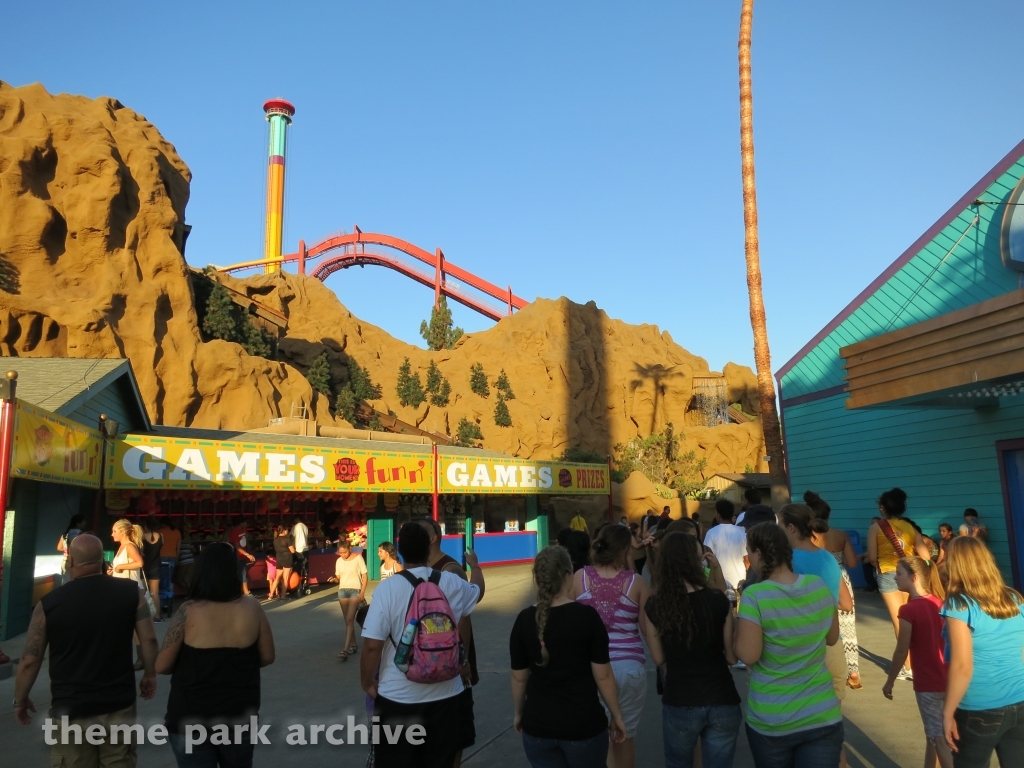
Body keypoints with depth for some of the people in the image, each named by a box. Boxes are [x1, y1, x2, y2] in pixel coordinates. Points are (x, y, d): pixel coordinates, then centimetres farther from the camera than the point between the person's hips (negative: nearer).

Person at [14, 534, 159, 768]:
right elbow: (149, 639, -6)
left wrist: (20, 700, 14)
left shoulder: (50, 603, -8)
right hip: (119, 707, 1)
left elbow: (30, 661, -3)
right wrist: (150, 675, 11)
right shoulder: (130, 592, -7)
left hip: (70, 712, -1)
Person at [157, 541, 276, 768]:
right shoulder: (252, 608, -10)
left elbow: (161, 666, -10)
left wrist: (190, 666, 9)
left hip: (191, 718, -2)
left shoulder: (189, 612, -16)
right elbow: (266, 657, -2)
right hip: (240, 715, 2)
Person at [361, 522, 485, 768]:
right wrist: (474, 565, 41)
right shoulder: (452, 583, -3)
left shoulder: (387, 588, -14)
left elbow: (372, 645, -16)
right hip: (446, 695, 3)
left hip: (399, 698, -3)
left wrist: (367, 683, 1)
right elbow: (477, 591, 21)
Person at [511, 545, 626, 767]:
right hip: (583, 724, -2)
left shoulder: (525, 619, -7)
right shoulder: (587, 616, -14)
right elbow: (602, 675, -9)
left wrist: (518, 713, 18)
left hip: (538, 725, 2)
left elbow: (519, 677, 2)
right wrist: (616, 716, 4)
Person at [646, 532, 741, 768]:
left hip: (679, 703, 0)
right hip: (722, 701, 0)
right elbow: (732, 657, -1)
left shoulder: (654, 606, -8)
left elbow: (659, 658, 4)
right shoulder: (719, 601, -10)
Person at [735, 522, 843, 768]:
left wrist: (738, 621, -2)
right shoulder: (819, 586, -4)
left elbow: (748, 655, -17)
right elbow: (832, 638, 9)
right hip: (822, 716, 3)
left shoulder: (755, 596, -19)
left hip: (770, 721, -2)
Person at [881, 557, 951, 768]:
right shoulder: (940, 602, 0)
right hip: (948, 679, 7)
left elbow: (901, 651, -15)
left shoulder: (909, 610, -19)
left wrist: (889, 682, -2)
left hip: (928, 683, -7)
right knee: (933, 733, 21)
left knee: (940, 738, 5)